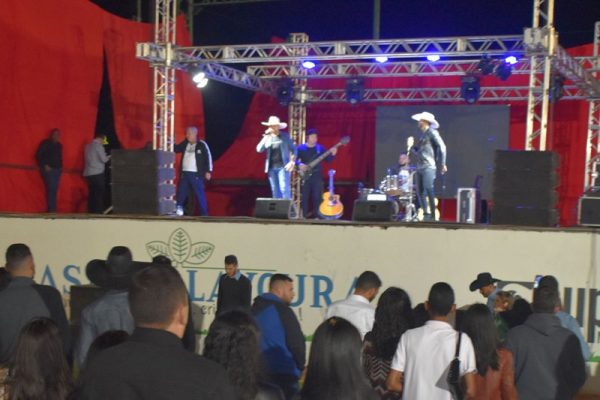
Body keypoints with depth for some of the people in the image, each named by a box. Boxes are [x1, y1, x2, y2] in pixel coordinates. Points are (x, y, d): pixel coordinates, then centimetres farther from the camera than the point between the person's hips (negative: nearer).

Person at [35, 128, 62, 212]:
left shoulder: (59, 145, 16)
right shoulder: (45, 143, -2)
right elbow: (38, 155, -6)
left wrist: (60, 166, 10)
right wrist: (44, 165, -12)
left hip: (57, 170, 6)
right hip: (48, 170, -6)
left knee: (54, 190, 2)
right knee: (51, 189, -14)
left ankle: (51, 210, 3)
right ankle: (51, 210, -14)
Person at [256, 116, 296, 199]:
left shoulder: (285, 136, 3)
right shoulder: (267, 137, 10)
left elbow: (293, 149, 4)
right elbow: (259, 149, -1)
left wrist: (292, 162, -9)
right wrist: (266, 137, -8)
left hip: (283, 167, -4)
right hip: (271, 167, 4)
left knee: (284, 189, -12)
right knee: (275, 191, 5)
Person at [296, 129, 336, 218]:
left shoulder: (320, 148, 7)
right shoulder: (301, 148, 1)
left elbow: (327, 159, 5)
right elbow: (295, 159, 0)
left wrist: (332, 154, -13)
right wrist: (300, 164, -18)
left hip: (317, 176, 1)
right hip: (305, 176, -1)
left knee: (317, 196, -1)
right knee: (304, 197, 1)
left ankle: (316, 215, 6)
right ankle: (304, 216, 10)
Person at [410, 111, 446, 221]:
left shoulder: (432, 132, -4)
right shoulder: (422, 134, 21)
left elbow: (442, 147, -10)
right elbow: (415, 148, 28)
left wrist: (442, 164, -11)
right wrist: (414, 150, 3)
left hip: (428, 166, -9)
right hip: (420, 167, 9)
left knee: (428, 189, -16)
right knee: (419, 191, 6)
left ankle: (433, 215, -14)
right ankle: (426, 214, 12)